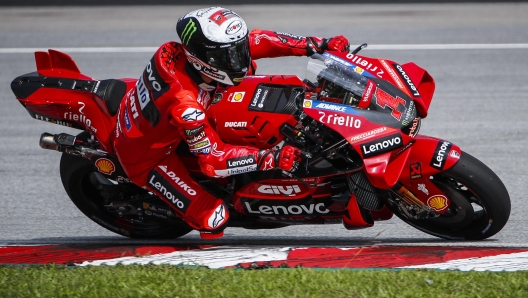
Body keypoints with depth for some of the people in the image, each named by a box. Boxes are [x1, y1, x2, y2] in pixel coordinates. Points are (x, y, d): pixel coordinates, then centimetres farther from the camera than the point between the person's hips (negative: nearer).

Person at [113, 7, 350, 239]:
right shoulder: (184, 105, -42)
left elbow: (258, 41, -11)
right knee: (212, 217, -19)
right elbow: (213, 159, -35)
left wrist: (318, 45, -16)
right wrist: (272, 158, -41)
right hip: (147, 157, -8)